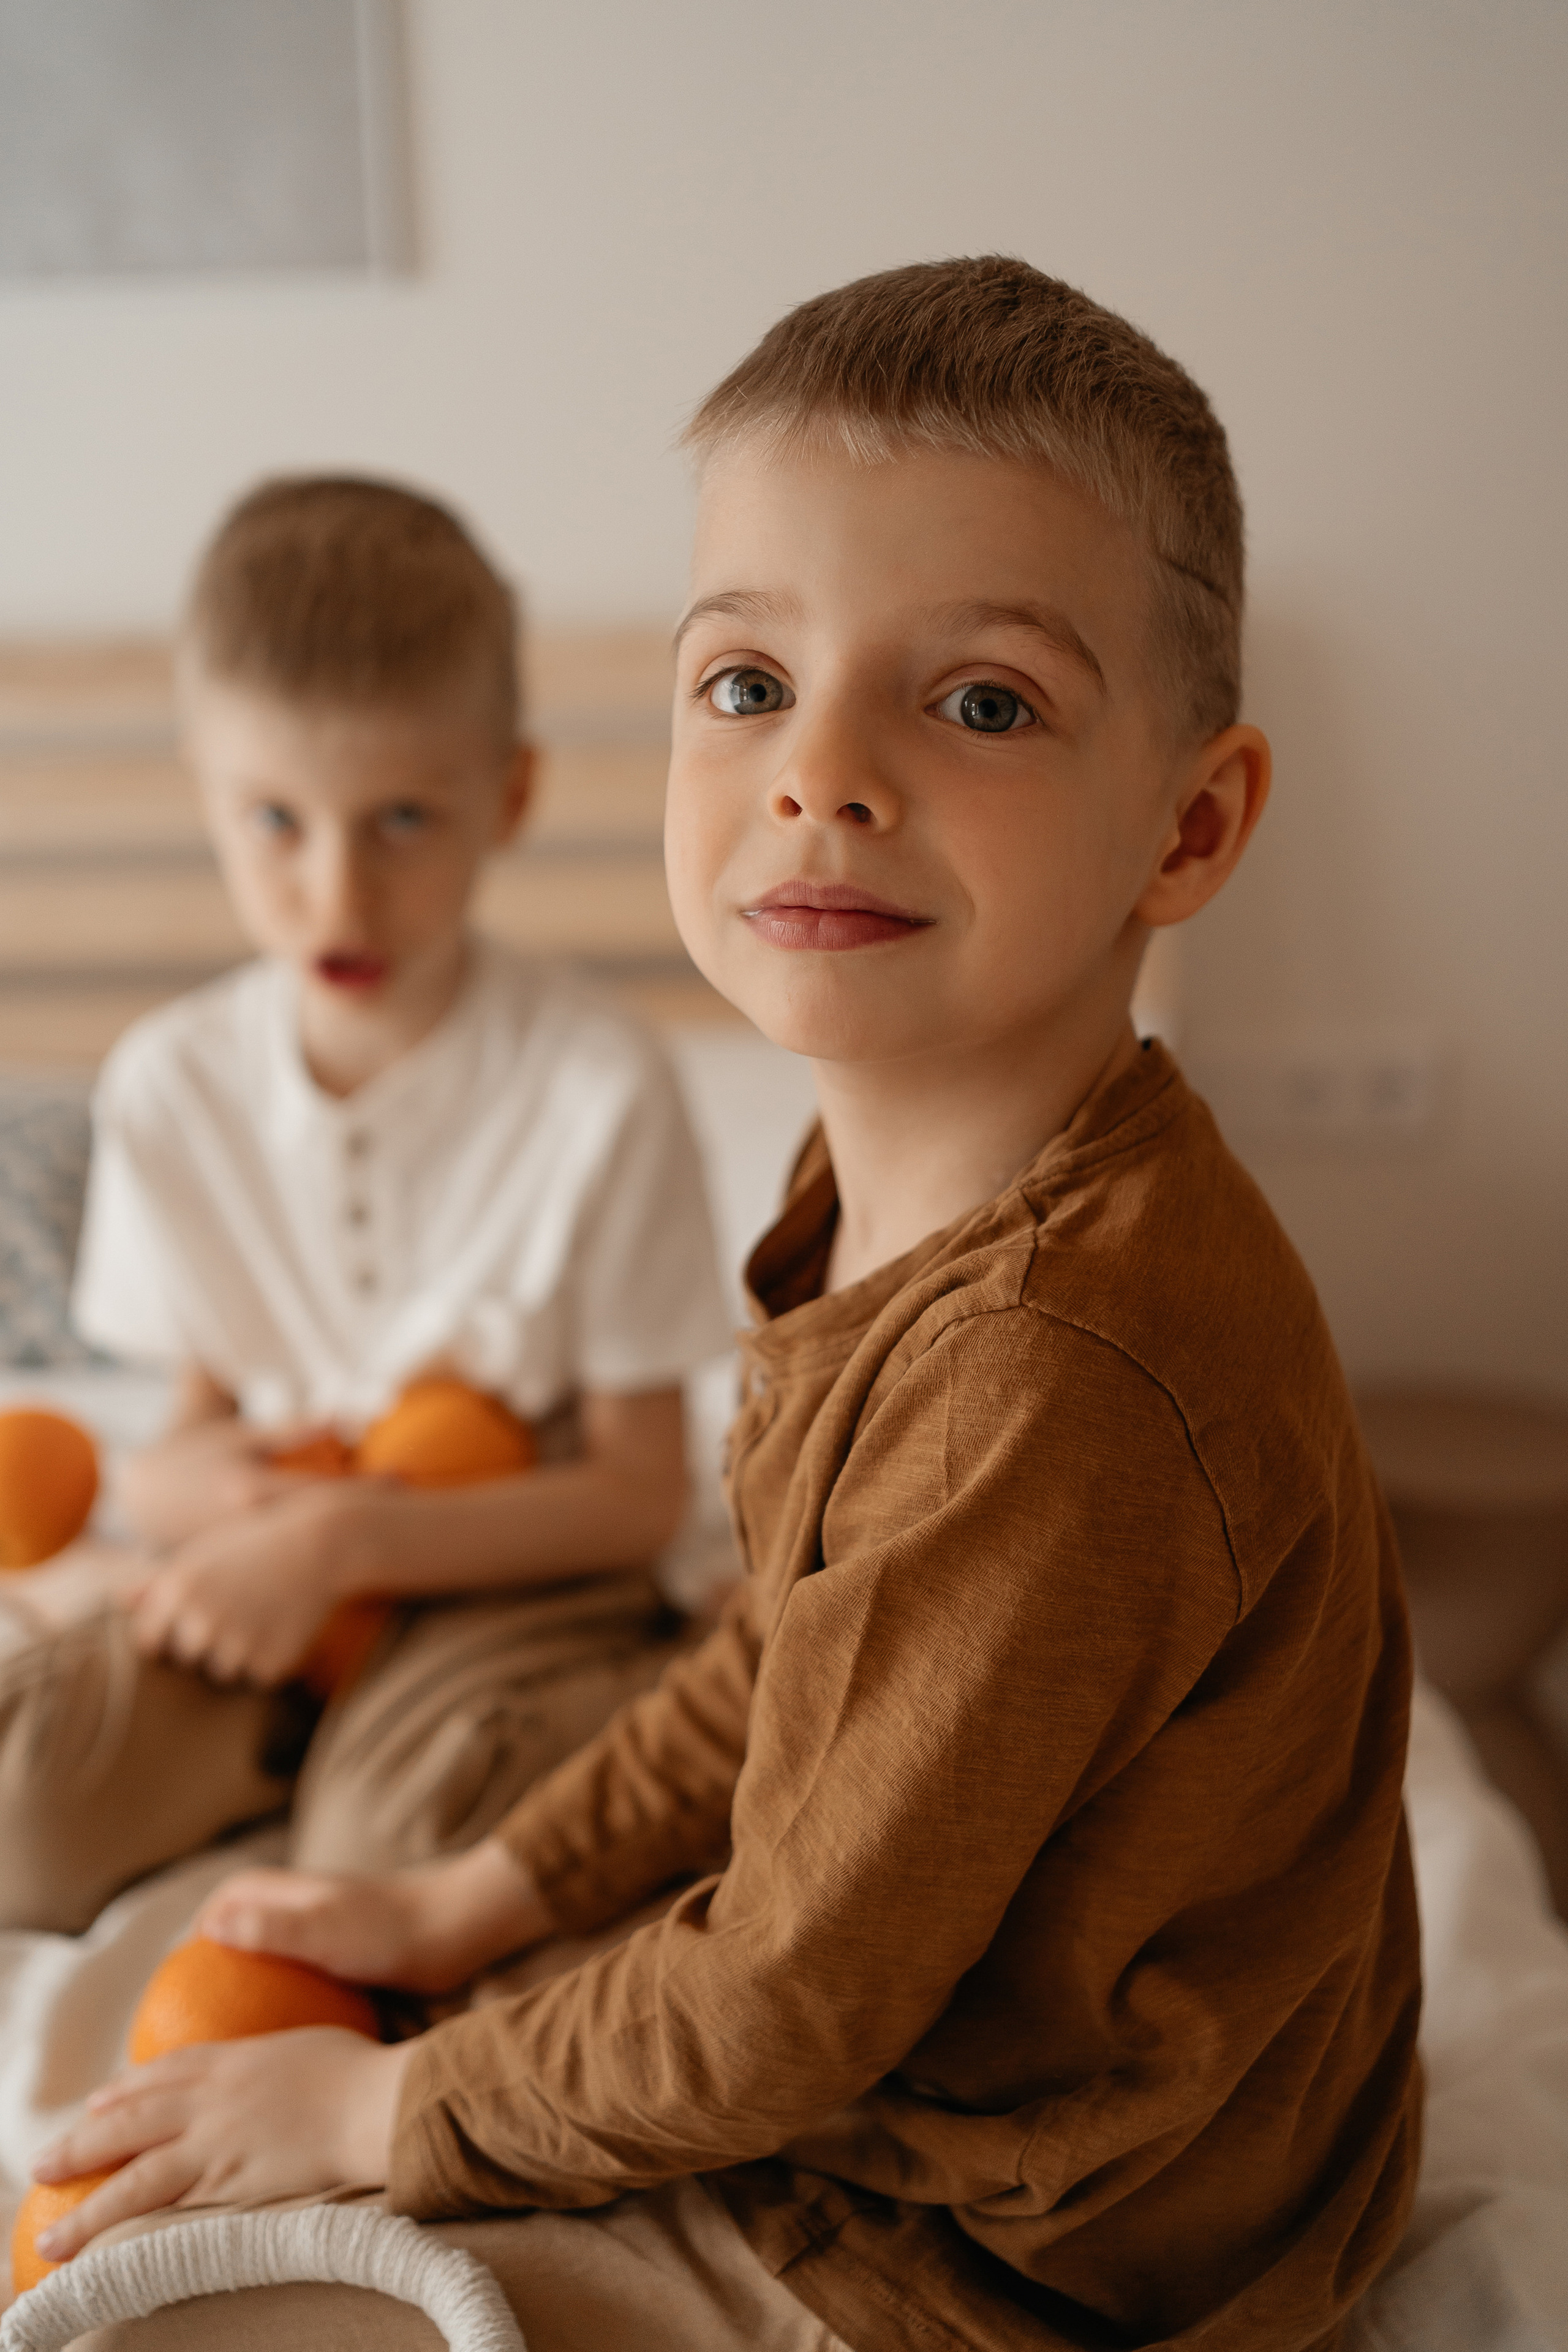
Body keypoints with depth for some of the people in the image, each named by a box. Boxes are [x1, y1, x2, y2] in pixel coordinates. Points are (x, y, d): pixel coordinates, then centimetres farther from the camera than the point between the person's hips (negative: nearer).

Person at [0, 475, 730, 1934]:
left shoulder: (599, 1090, -15)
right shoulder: (169, 1086, -2)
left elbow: (640, 1490, -11)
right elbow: (203, 1410, 8)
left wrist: (347, 1535, -22)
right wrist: (174, 1478, -17)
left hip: (507, 1564, -3)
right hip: (268, 1566, 4)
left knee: (399, 1847, -31)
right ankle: (304, 1728, 2)